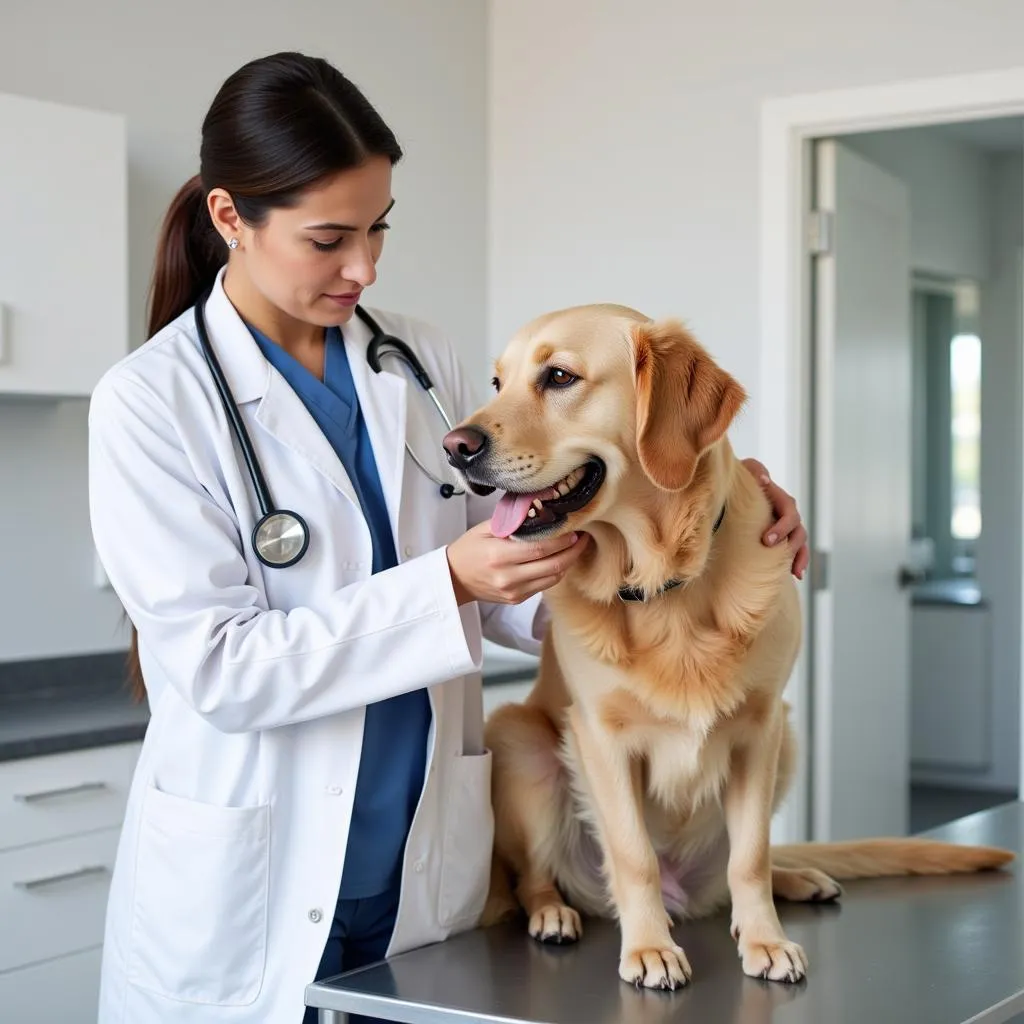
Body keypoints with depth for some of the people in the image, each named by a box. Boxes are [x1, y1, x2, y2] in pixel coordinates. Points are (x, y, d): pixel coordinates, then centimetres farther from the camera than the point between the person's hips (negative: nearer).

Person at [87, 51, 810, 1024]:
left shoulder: (420, 360, 4)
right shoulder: (150, 398, -10)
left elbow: (507, 594, 9)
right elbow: (219, 668, -17)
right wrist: (447, 584, -24)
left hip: (428, 870, 4)